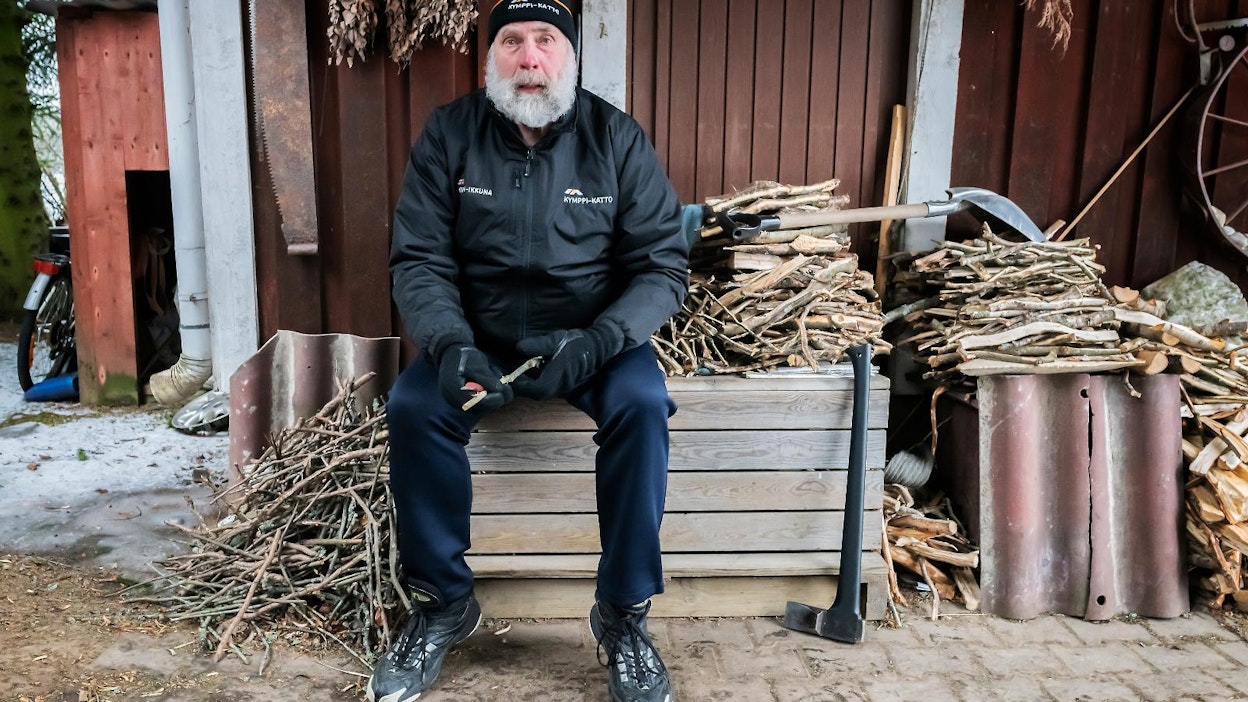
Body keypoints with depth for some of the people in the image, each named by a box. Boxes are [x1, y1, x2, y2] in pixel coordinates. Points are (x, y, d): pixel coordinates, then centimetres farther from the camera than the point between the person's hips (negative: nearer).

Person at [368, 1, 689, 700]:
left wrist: (596, 342, -27)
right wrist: (451, 345, -26)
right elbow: (420, 261, -6)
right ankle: (444, 601, -3)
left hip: (595, 333, -1)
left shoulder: (617, 138, -6)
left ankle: (624, 614, -11)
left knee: (642, 403, -29)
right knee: (413, 405, -24)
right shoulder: (448, 134, -3)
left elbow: (664, 265, -9)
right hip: (479, 332, 2)